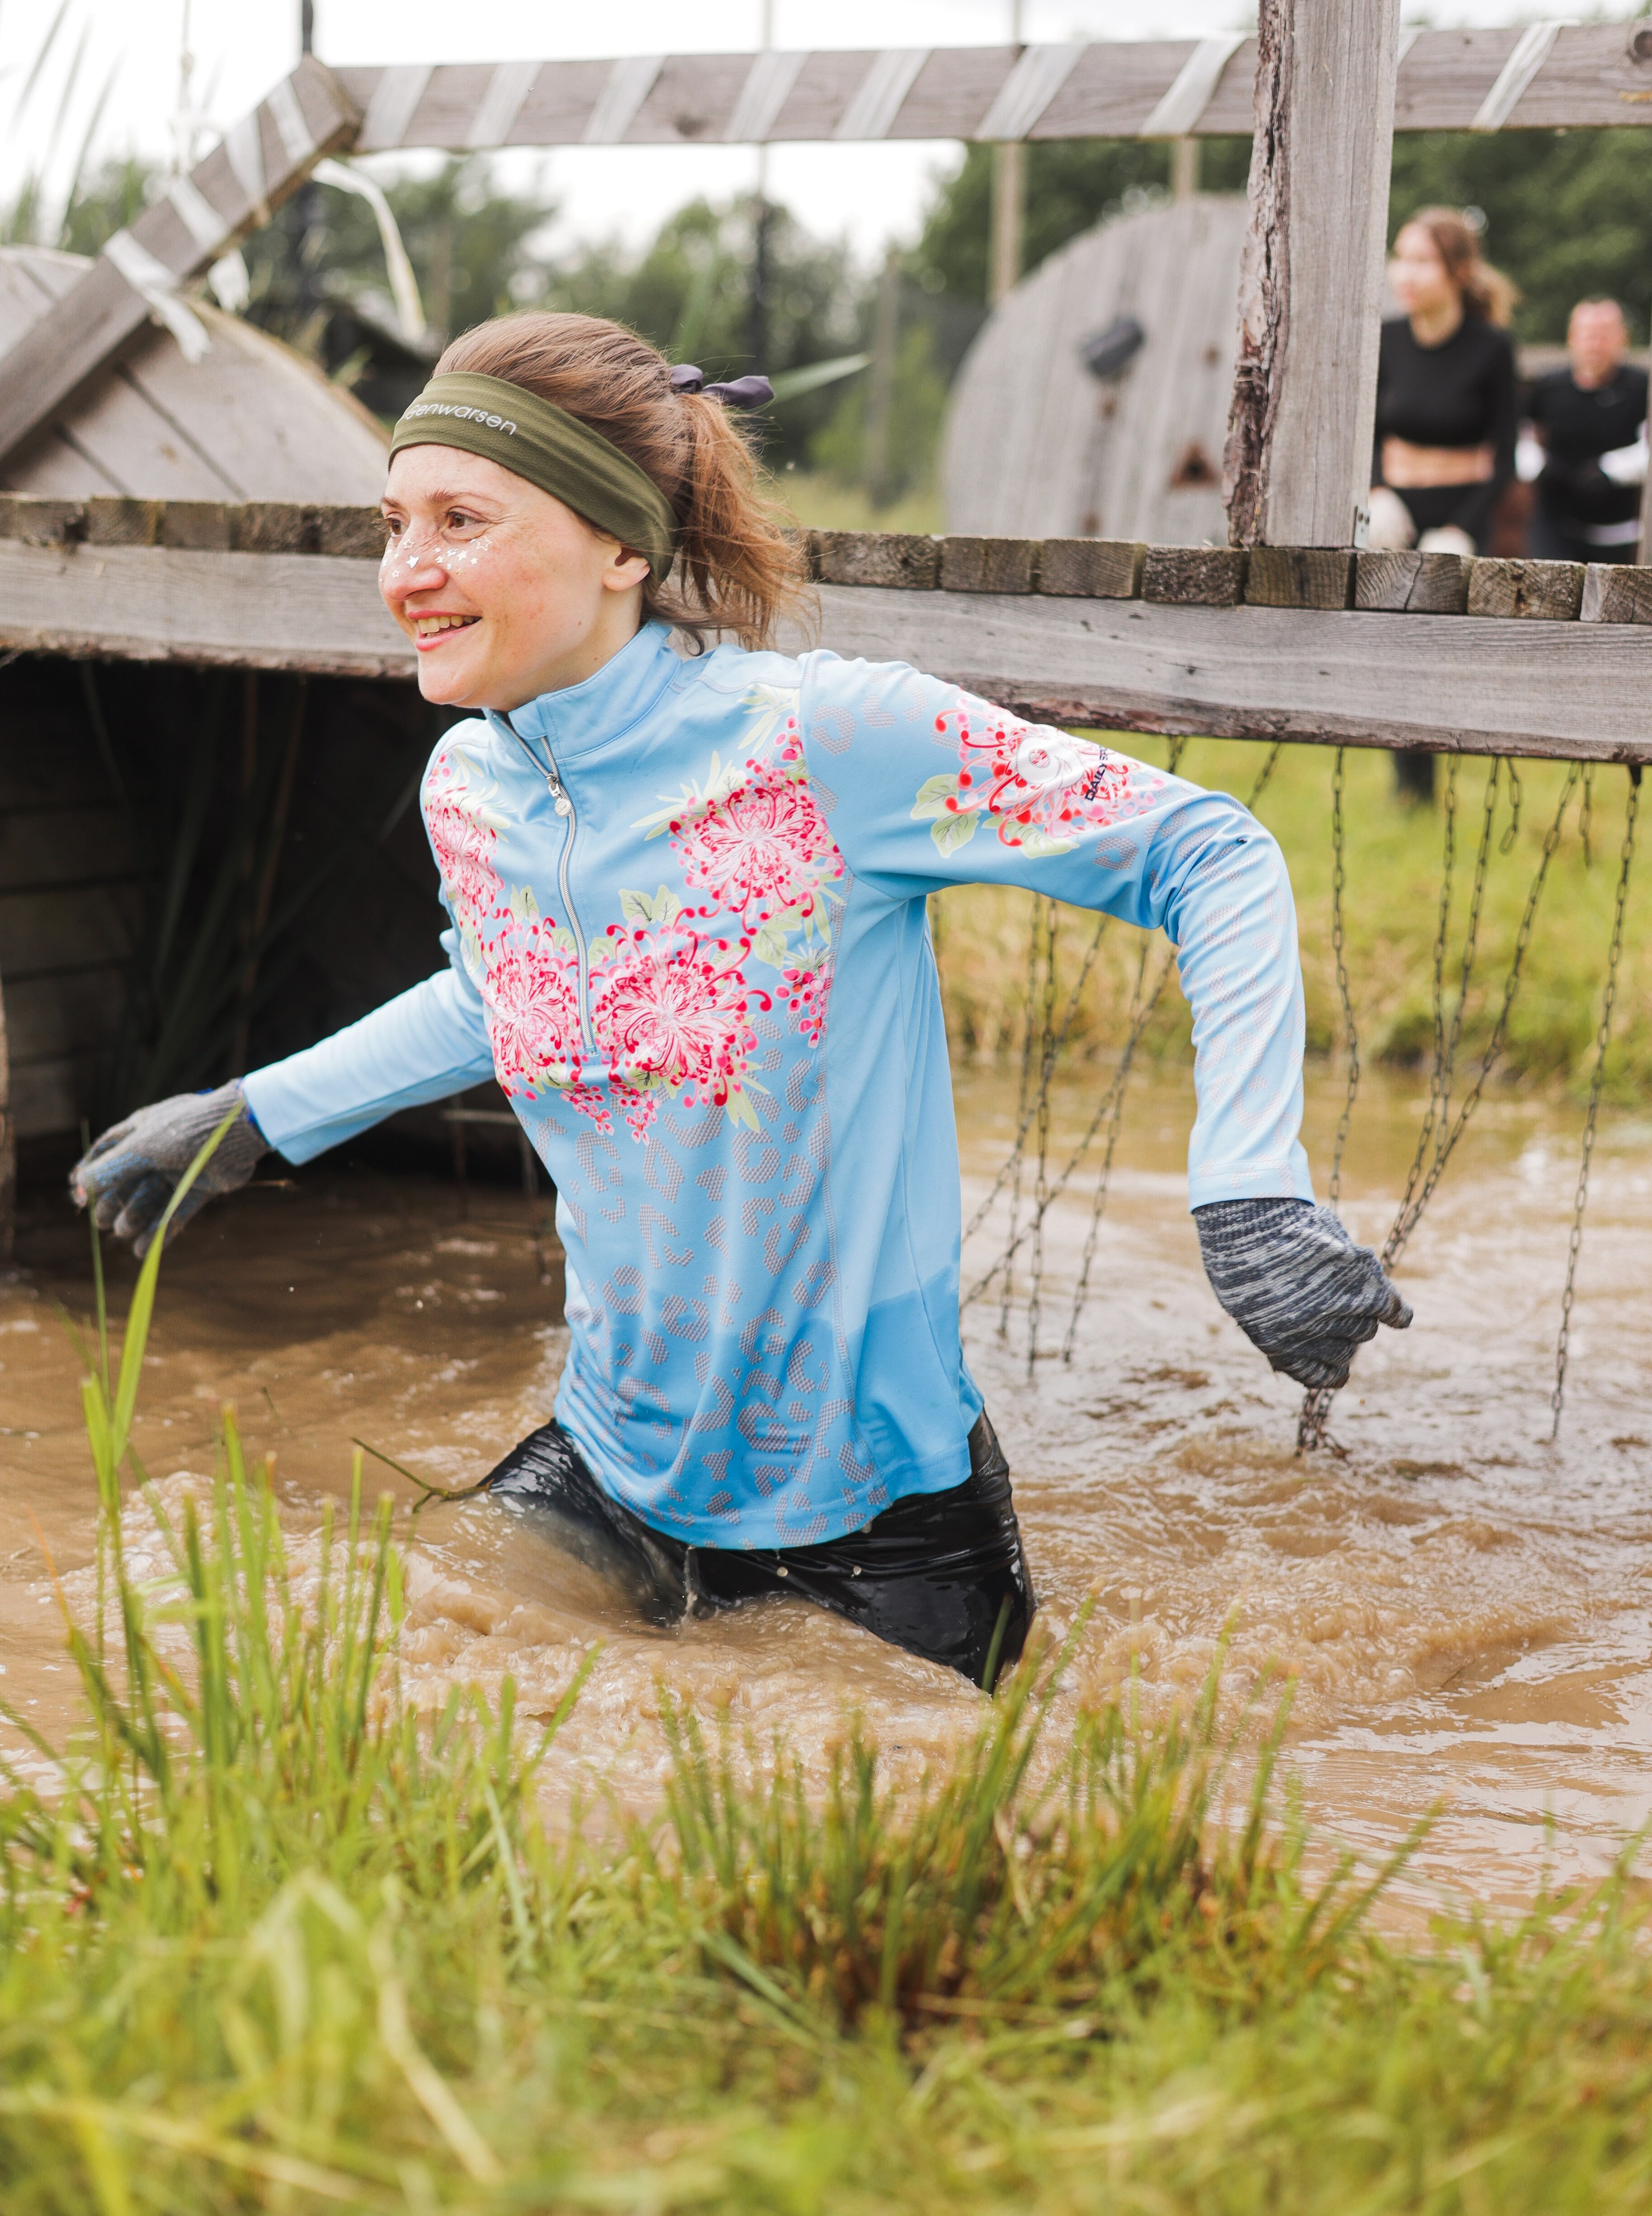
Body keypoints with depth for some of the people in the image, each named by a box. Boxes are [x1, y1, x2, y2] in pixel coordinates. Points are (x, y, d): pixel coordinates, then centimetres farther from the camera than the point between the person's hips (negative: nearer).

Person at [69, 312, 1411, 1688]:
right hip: (615, 1481, 5)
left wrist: (1249, 1195, -28)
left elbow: (1213, 864, -17)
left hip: (872, 1512, -5)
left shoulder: (826, 738, -23)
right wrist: (256, 1117, 20)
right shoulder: (467, 789, -3)